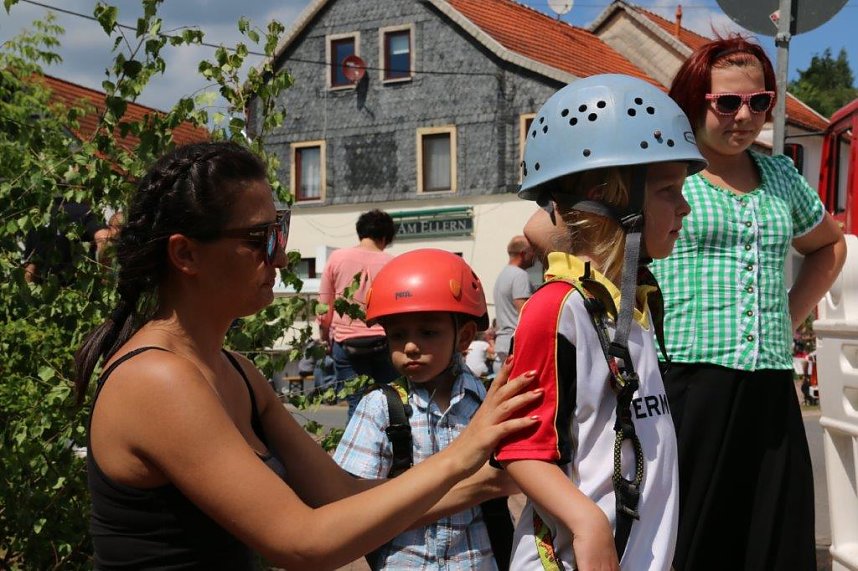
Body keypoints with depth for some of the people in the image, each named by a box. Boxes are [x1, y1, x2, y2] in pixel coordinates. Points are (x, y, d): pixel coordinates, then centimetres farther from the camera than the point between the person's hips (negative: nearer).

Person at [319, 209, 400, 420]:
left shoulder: (337, 258, 2)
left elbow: (324, 309, 5)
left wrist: (326, 339, 16)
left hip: (346, 342, 0)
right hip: (384, 341, 0)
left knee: (357, 405, 2)